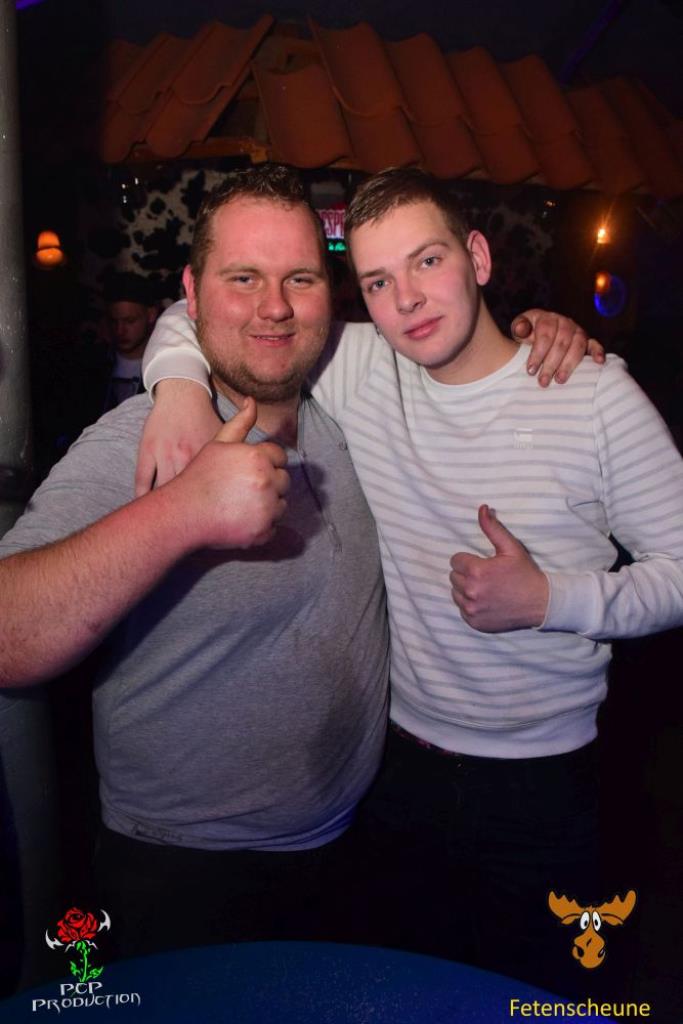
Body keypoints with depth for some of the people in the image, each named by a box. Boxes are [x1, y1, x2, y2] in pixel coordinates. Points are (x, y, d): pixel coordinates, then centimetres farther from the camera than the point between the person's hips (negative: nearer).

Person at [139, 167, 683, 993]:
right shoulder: (357, 371, -6)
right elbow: (195, 316, 3)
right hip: (406, 770, 2)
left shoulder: (594, 393, -11)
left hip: (547, 782, -2)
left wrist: (549, 598, -21)